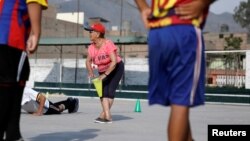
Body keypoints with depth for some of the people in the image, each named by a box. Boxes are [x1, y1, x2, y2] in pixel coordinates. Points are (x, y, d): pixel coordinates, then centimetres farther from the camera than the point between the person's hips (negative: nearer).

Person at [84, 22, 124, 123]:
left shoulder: (108, 44, -27)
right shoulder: (91, 47, -8)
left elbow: (114, 62, -31)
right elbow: (88, 61, 5)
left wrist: (104, 75, -35)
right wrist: (91, 72, -13)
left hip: (116, 69, -5)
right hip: (103, 71, 6)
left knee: (110, 90, -14)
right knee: (103, 91, -8)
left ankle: (104, 114, -7)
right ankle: (107, 116, -12)